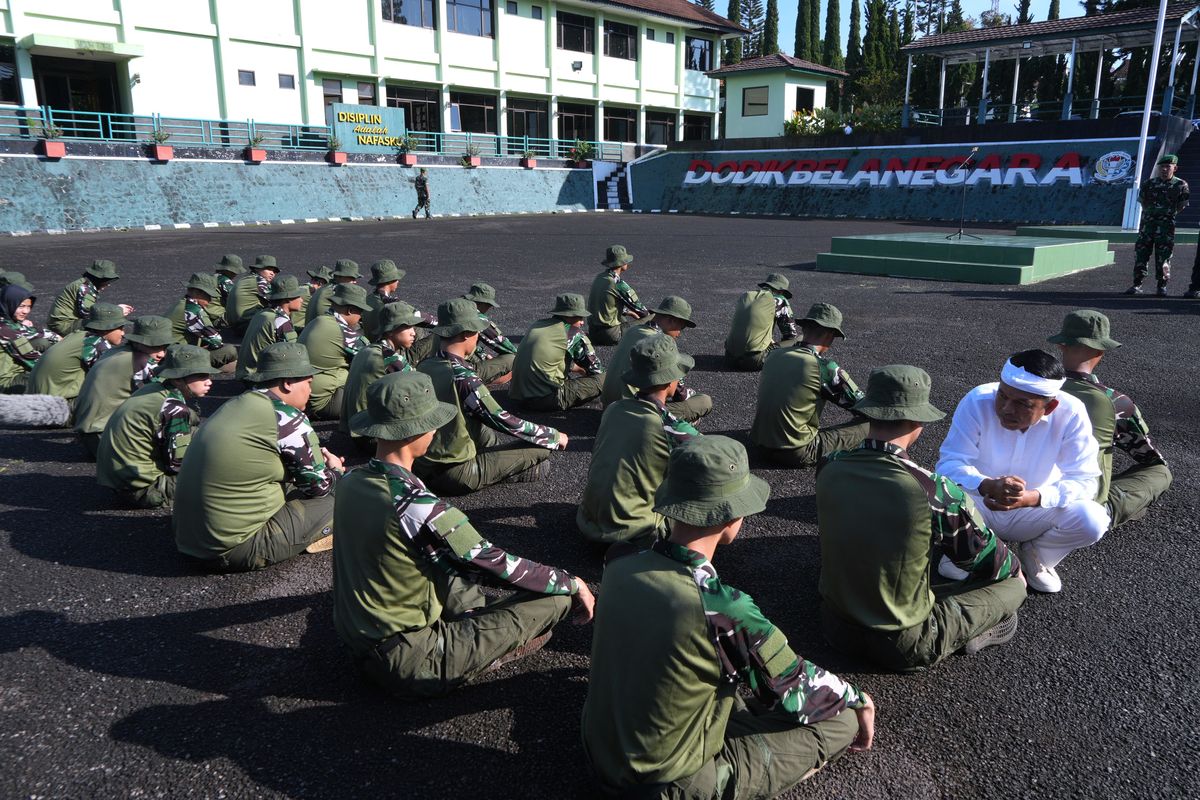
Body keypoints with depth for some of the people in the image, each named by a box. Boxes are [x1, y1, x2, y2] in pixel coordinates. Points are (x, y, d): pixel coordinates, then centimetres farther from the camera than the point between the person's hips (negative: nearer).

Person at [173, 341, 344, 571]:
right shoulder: (286, 418, -14)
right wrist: (335, 469, 16)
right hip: (236, 551, -9)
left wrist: (318, 460, 22)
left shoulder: (235, 405, 10)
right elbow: (320, 485, -6)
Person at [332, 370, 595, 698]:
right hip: (409, 664, -8)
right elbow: (500, 567, -18)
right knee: (555, 596, -10)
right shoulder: (417, 507, -28)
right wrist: (575, 584, -3)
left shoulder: (350, 483, -4)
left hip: (355, 644, 8)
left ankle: (478, 627, 14)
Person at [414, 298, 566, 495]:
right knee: (541, 449, -5)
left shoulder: (423, 367, -1)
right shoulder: (464, 378, -23)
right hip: (455, 474, -8)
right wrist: (555, 437, -4)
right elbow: (504, 422, -17)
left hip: (421, 466, 8)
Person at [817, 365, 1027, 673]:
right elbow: (992, 561, -8)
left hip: (835, 625, 5)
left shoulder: (830, 468, -13)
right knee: (1013, 582, 10)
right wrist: (1014, 566, 17)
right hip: (901, 649, -5)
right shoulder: (936, 491, -26)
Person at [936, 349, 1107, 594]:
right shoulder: (977, 401, -24)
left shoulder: (1071, 414, -20)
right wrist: (987, 486, -47)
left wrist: (1032, 498, -40)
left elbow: (1083, 480, -20)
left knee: (1092, 519, -26)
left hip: (1036, 510, 2)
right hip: (979, 507, -1)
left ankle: (1036, 557, 6)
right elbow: (949, 464, -25)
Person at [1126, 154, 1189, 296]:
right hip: (1147, 222, 2)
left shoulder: (1181, 185, 0)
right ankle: (1137, 285, 5)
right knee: (1140, 253, 0)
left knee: (1163, 256, -1)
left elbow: (1182, 206, 6)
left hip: (1166, 225, -2)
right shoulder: (1149, 183, 6)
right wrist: (1149, 213, 11)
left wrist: (1169, 214, 3)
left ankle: (1162, 286, 8)